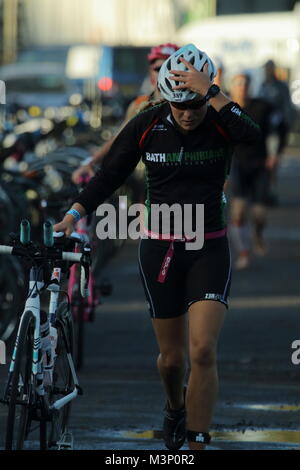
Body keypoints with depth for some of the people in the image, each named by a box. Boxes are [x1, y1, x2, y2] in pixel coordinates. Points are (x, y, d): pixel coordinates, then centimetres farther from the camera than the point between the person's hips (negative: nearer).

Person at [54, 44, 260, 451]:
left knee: (203, 351, -16)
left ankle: (196, 445, -11)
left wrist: (207, 91, -36)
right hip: (159, 249, 1)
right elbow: (110, 175, 2)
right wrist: (73, 214, -9)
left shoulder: (221, 123, -9)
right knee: (172, 357, 10)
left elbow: (251, 133, -33)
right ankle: (175, 407, 44)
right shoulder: (147, 126, -6)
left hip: (209, 249, -1)